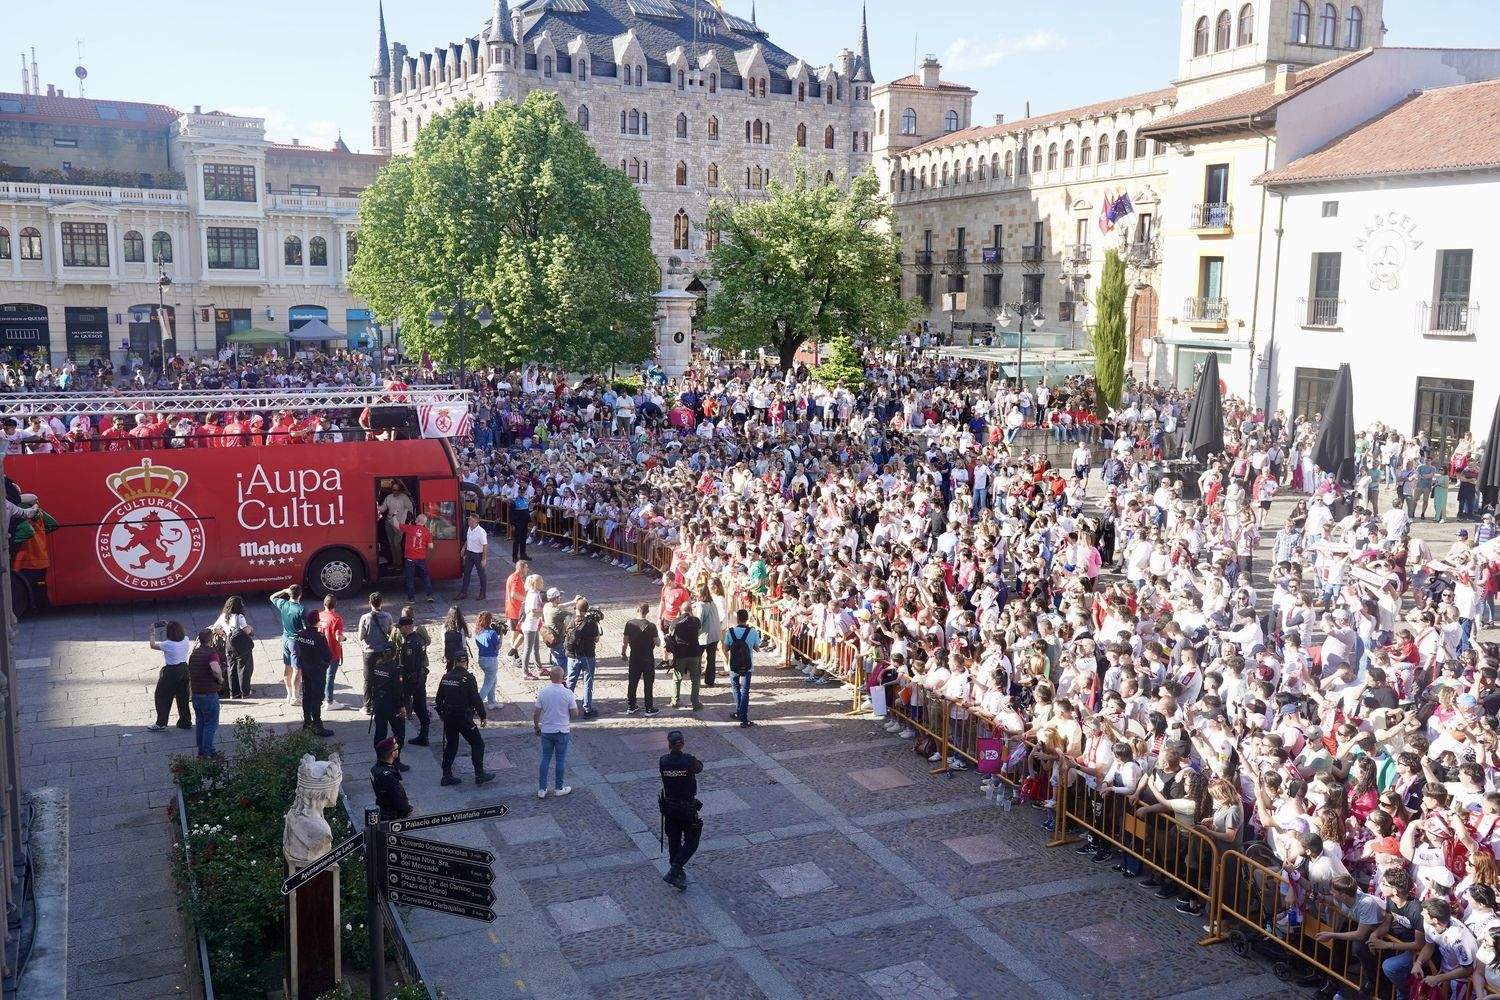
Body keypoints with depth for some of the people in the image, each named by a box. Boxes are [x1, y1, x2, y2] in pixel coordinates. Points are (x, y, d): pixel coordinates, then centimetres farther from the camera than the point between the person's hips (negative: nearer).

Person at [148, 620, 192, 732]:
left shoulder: (168, 644, -23)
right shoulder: (185, 640, -7)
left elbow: (153, 645, -7)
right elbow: (183, 632, 18)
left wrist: (152, 633, 6)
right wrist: (170, 626, 20)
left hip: (171, 672, -6)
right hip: (184, 669, 6)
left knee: (163, 697, 11)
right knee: (183, 697, 17)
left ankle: (160, 723, 17)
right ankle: (186, 722, 25)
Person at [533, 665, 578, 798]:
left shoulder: (543, 692, -9)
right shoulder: (568, 693, -15)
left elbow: (536, 714, -5)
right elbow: (575, 714, -9)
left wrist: (536, 727, 12)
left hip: (546, 731, 2)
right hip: (562, 731, -2)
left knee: (545, 759, 12)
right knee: (560, 760, 11)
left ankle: (541, 789, 14)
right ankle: (559, 788, 20)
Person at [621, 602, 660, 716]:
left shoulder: (629, 624, -5)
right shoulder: (651, 626, -16)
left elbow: (625, 641, 1)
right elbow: (658, 643, -13)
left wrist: (623, 653, 15)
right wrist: (658, 636, 7)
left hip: (634, 658, 4)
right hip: (648, 659, -3)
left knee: (632, 683, 14)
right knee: (648, 684, 5)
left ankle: (630, 707, 20)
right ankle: (649, 709, 9)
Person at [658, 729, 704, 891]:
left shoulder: (663, 761, -10)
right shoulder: (689, 760, -19)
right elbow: (699, 768, 2)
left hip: (669, 807, 4)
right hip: (687, 808, -4)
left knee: (673, 841, 18)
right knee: (691, 841, 8)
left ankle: (677, 873, 28)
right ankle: (673, 872, -6)